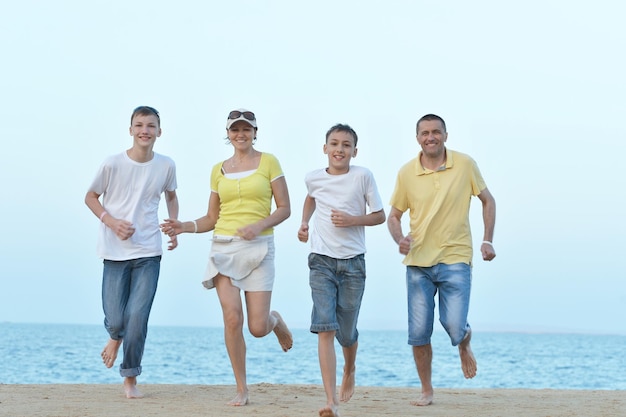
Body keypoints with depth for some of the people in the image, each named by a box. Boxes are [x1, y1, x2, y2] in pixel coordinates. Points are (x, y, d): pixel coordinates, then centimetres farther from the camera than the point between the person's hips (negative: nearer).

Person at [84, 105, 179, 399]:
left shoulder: (166, 166, -1)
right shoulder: (113, 164, -8)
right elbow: (91, 196, 4)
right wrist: (111, 221, -12)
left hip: (148, 253, 1)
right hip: (115, 252, -1)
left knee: (137, 318, -8)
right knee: (115, 320, -2)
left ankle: (130, 378, 11)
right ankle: (116, 337, 37)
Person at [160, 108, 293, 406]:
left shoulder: (268, 162, 2)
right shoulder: (219, 170, 11)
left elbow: (284, 208, 0)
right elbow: (211, 218, 14)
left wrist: (259, 225, -17)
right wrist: (185, 227, -4)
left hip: (259, 248, -2)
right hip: (224, 248, 2)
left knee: (257, 328, -6)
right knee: (233, 318, -10)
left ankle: (275, 321, 33)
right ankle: (241, 388, 4)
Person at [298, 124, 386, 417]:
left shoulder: (362, 176, -6)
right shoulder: (313, 178, 3)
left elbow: (379, 216, 0)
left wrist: (352, 220, -15)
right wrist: (304, 223, 13)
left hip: (352, 263, -1)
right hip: (322, 261, 1)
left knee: (346, 331, 9)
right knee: (325, 328, -14)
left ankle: (350, 370, 44)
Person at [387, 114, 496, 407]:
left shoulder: (465, 165, -2)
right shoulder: (407, 173, 0)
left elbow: (487, 200, 9)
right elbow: (393, 216, 7)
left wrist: (488, 240, 0)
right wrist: (399, 239, -13)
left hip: (455, 260, -2)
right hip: (418, 262, 2)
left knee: (454, 327, -13)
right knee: (418, 333, 1)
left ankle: (464, 342, 25)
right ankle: (426, 390, 19)